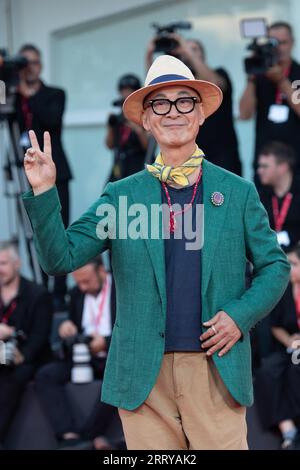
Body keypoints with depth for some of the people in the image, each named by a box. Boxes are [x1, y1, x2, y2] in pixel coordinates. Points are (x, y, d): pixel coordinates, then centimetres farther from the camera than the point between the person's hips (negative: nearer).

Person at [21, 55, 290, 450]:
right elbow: (61, 258, 2)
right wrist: (43, 192, -11)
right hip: (144, 376, 0)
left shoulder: (238, 193, 8)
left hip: (217, 369, 0)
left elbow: (275, 266, 12)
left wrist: (241, 315, -4)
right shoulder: (121, 196, 7)